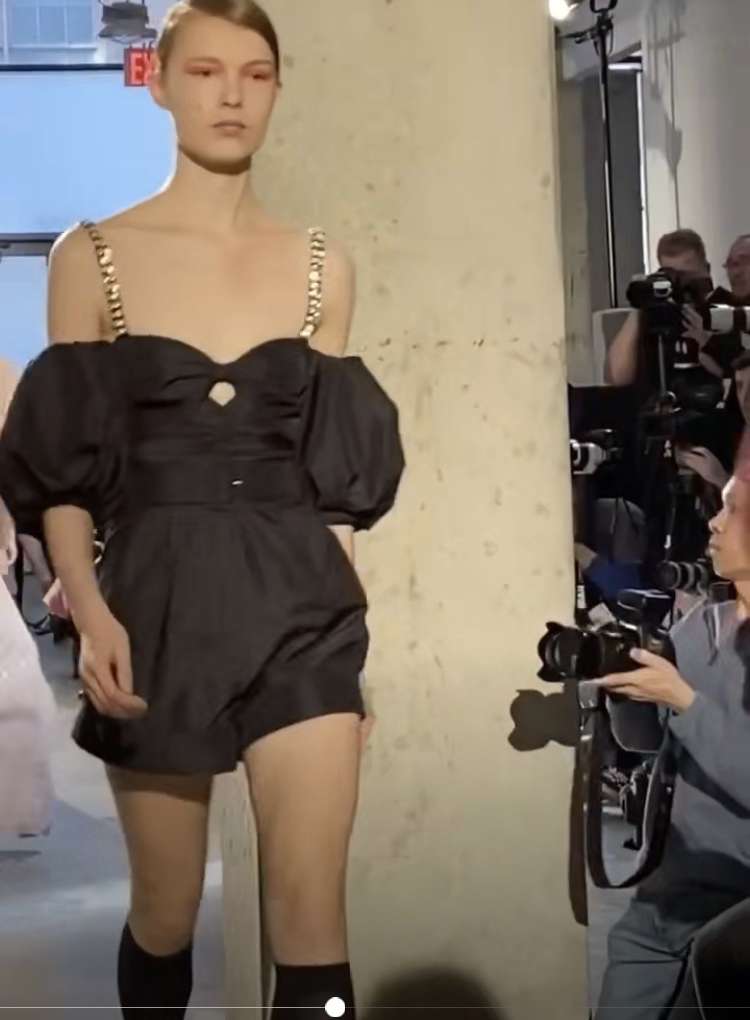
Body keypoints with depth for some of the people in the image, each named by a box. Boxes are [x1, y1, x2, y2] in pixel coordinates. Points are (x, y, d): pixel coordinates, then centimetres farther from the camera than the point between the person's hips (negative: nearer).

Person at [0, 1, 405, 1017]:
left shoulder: (322, 267, 9)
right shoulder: (93, 257, 3)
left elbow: (338, 463, 13)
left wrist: (341, 594, 7)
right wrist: (89, 611, -12)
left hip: (299, 601, 1)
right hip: (157, 599, -1)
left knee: (311, 923, -4)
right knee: (165, 914, 11)